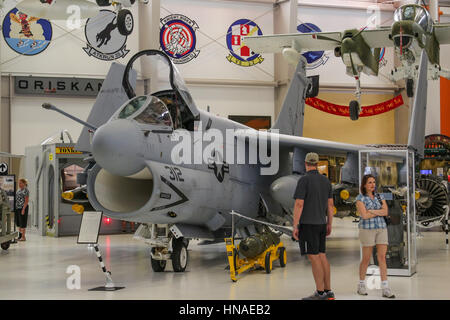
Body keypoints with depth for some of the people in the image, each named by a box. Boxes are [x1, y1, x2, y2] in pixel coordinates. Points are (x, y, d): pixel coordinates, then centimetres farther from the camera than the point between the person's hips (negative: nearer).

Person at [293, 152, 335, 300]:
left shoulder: (304, 180, -12)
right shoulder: (325, 180, 9)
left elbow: (299, 205, -16)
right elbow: (330, 204, 12)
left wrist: (295, 227, -12)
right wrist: (329, 225, 19)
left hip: (307, 224, -7)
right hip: (321, 223, 7)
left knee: (314, 257, -5)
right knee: (322, 256, 11)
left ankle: (320, 293, -3)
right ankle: (328, 291, 13)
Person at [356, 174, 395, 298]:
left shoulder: (380, 197, 11)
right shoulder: (360, 198, -4)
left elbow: (385, 211, -3)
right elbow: (364, 215, -16)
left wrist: (372, 211, -15)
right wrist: (379, 212, -6)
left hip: (381, 229, 4)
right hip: (367, 229, -4)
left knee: (382, 257, -4)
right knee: (366, 258, 1)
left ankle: (385, 289, -8)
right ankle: (361, 285, 18)